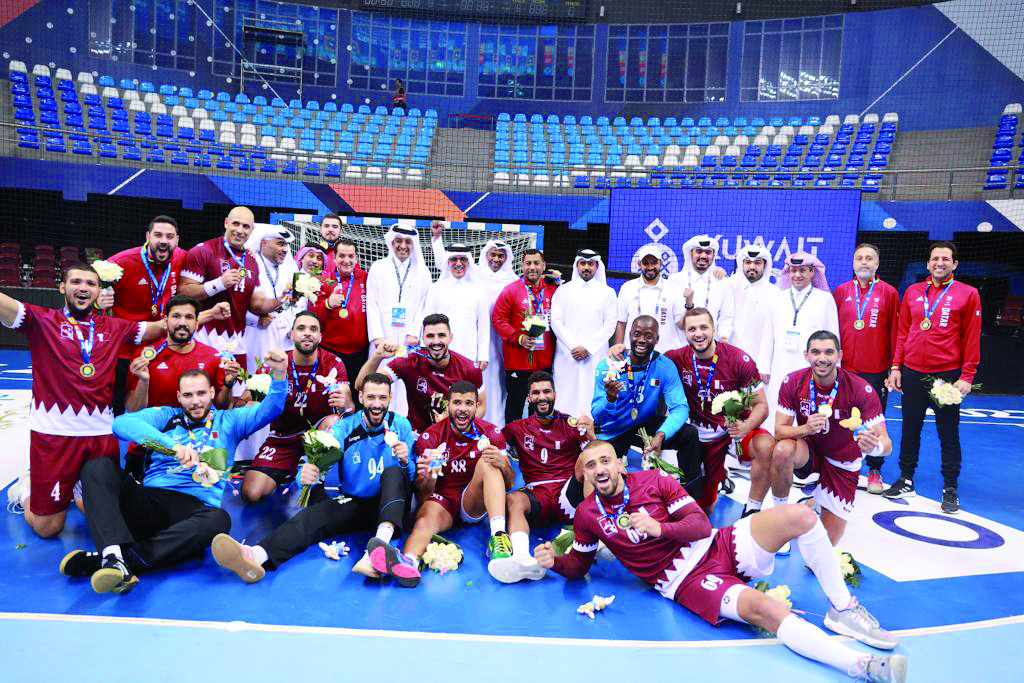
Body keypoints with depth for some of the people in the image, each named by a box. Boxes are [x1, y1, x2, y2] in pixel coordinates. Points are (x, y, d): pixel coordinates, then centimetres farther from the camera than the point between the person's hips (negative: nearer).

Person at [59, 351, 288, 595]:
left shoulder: (228, 421, 20)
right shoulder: (165, 416, 18)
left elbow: (269, 409, 8)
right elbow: (121, 423, -1)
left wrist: (279, 374, -12)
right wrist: (173, 446, -16)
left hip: (195, 508, -1)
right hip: (149, 500, 1)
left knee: (218, 520, -36)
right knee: (98, 467, -21)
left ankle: (100, 561, -36)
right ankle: (114, 558, -42)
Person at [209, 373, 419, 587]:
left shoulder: (401, 425, -2)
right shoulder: (344, 428, -3)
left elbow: (412, 475, -3)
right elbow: (323, 464, -17)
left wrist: (406, 462, -26)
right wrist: (309, 475, -41)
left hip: (391, 504, -1)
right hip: (354, 503, 1)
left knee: (394, 472, -31)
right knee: (316, 512, -27)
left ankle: (382, 542, -54)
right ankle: (256, 555, -51)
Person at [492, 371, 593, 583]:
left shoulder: (573, 424, 13)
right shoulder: (518, 428, 18)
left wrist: (591, 436, -13)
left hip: (569, 495, 0)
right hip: (537, 497, 1)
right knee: (512, 500, -31)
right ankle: (524, 559, -57)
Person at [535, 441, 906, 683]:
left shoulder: (653, 480, 1)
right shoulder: (586, 515, 1)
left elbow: (701, 524, -1)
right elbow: (579, 565, 11)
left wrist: (659, 528, -18)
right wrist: (553, 561, -11)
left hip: (717, 547, 4)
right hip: (686, 583, -3)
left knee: (799, 515, -14)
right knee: (763, 609, -34)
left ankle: (842, 608, -2)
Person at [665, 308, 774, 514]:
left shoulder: (739, 359, -15)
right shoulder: (678, 358, -9)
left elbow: (761, 404, -13)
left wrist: (746, 427, -33)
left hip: (735, 427, -2)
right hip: (700, 435, 2)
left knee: (766, 446, -37)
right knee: (703, 508, 7)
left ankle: (752, 509, -14)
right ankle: (719, 477, 42)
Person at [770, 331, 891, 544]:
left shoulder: (860, 389, -25)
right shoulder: (793, 382, -20)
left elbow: (886, 444, -29)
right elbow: (779, 431, -19)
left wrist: (874, 446, -54)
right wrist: (805, 428, -41)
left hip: (842, 463, 0)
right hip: (808, 450, 0)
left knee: (829, 541, -1)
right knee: (782, 451, -37)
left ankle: (814, 502, 36)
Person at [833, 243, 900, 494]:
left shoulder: (889, 293, 1)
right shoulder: (841, 291, 6)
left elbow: (894, 332, 2)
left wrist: (894, 366, -1)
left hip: (877, 371, -1)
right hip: (846, 369, 1)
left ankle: (874, 471, 19)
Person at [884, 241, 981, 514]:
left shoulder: (967, 294, 0)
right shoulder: (913, 292, 8)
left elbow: (972, 338, -3)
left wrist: (967, 376, -8)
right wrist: (896, 367, 4)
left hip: (947, 374, -3)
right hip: (912, 373, 3)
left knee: (948, 433, 5)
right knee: (910, 429, 11)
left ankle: (950, 489, 16)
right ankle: (906, 480, 23)